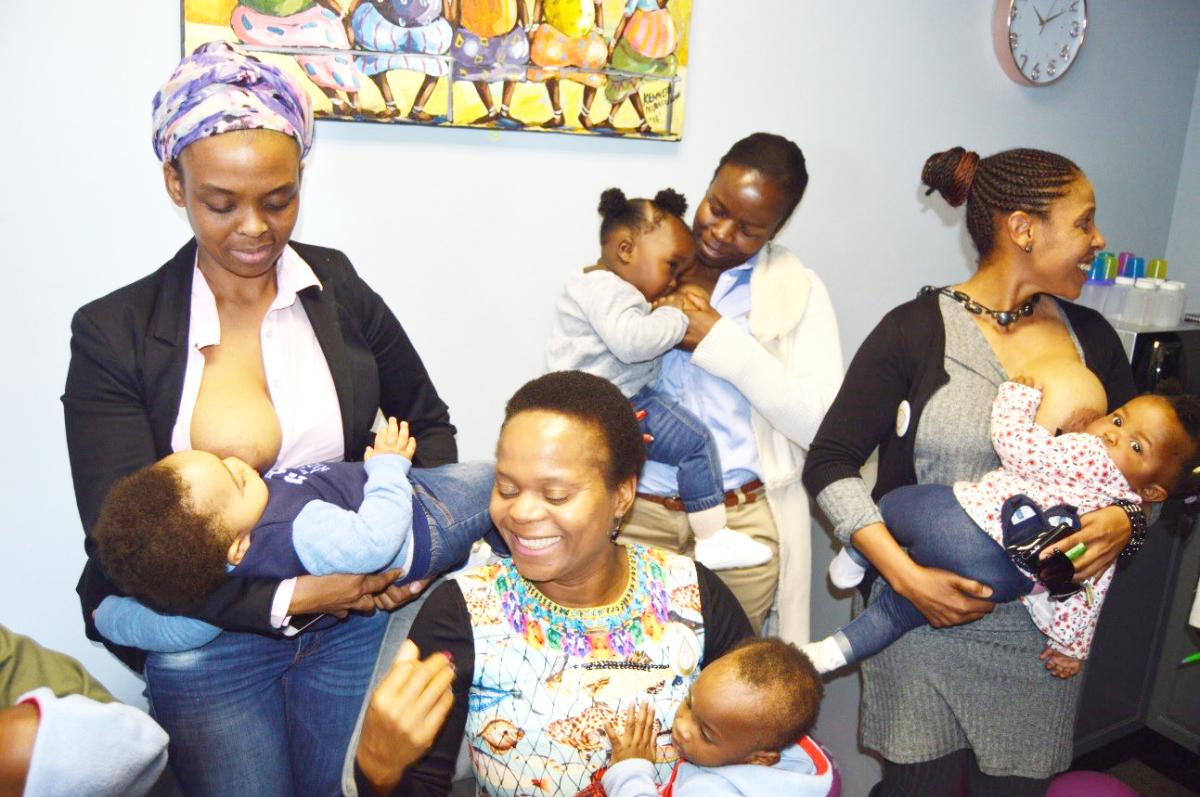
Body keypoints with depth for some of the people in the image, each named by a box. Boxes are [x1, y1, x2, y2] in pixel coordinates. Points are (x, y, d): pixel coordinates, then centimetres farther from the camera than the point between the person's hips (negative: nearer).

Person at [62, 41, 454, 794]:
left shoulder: (341, 293, -2)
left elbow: (430, 423, 10)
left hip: (356, 612, 2)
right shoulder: (112, 335, -8)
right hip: (208, 638, -1)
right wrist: (290, 598, -18)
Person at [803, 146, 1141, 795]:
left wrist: (1124, 521, -7)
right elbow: (829, 461, -10)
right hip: (925, 618, -4)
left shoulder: (1091, 338, 7)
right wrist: (905, 574, -19)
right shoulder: (916, 330, -8)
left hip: (1045, 632, 4)